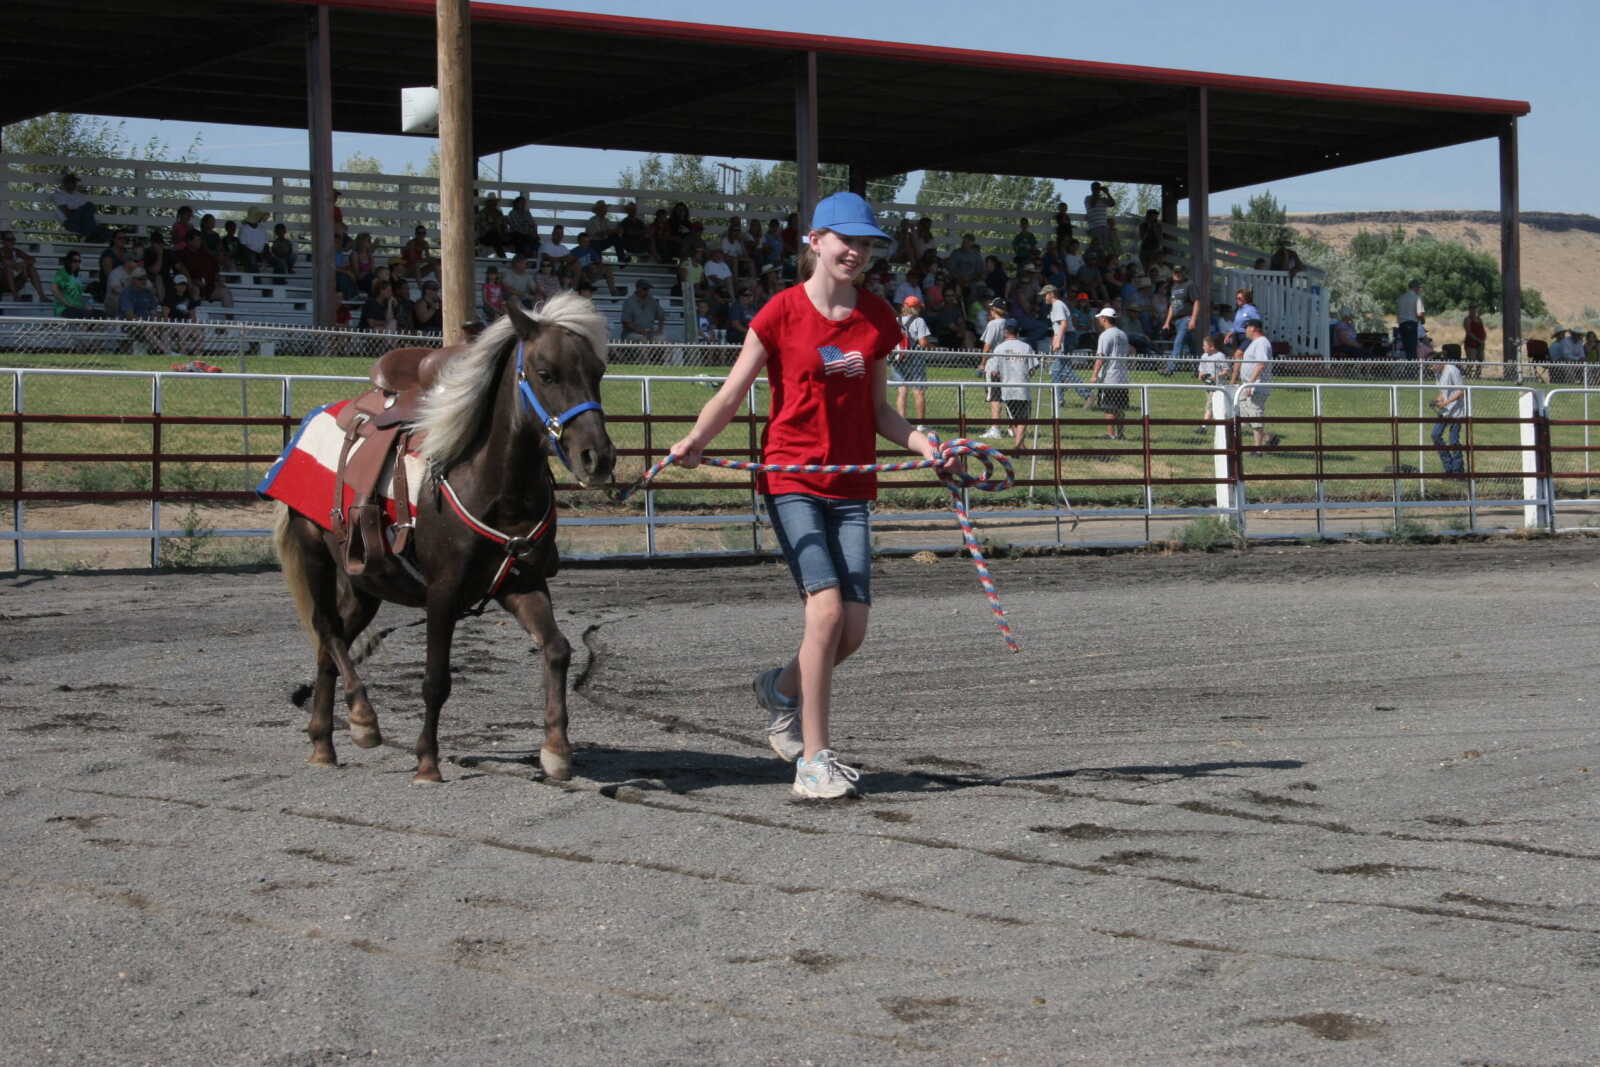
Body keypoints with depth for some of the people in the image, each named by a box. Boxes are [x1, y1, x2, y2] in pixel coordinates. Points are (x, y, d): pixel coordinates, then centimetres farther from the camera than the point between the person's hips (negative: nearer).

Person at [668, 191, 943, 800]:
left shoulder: (877, 320, 9)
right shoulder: (781, 313, -3)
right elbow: (732, 394, -1)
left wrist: (923, 444, -2)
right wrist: (696, 439, -19)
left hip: (851, 487, 5)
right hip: (791, 478, -5)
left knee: (854, 629, -2)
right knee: (827, 608, -18)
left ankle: (781, 688, 31)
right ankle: (813, 761, -8)